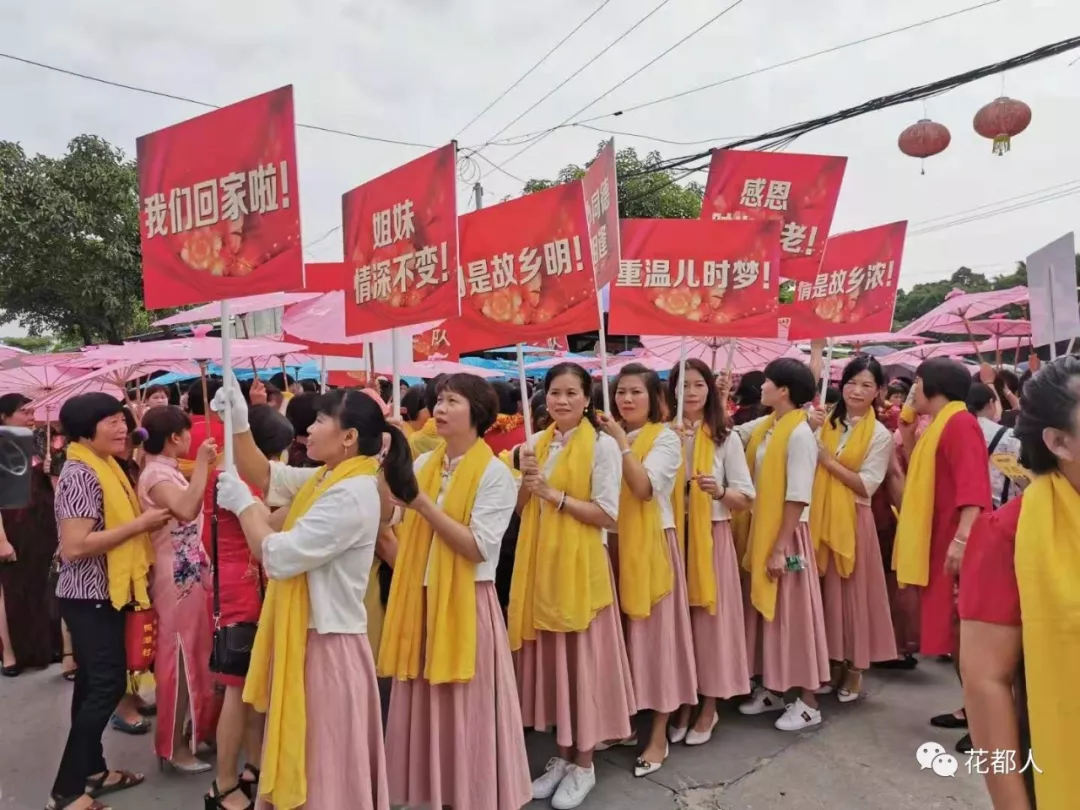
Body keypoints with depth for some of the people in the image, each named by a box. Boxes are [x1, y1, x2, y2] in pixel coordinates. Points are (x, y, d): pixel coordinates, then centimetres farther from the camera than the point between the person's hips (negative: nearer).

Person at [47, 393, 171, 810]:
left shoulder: (102, 467, 9)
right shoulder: (81, 474, -20)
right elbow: (75, 545, -26)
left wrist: (141, 520, -2)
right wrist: (140, 524, -22)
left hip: (101, 594, 9)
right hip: (90, 598, -9)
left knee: (94, 684, 17)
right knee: (107, 685, -5)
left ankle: (91, 770, 29)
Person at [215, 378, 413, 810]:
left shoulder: (352, 494, -23)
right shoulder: (324, 478, 6)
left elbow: (277, 555, -24)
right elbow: (263, 474, 15)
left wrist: (242, 502, -11)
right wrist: (239, 422, 0)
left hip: (328, 643, -9)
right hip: (305, 635, 9)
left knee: (325, 769, 6)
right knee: (306, 762, 23)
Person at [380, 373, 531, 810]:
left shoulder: (495, 473, -9)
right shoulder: (424, 463, 7)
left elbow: (478, 548, -17)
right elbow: (399, 527, 13)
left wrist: (424, 505, -20)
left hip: (466, 601, -5)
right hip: (420, 598, 5)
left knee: (466, 712, 5)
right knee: (423, 710, 14)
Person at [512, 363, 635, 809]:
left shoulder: (602, 445, -8)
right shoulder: (537, 442, 9)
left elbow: (608, 515, -13)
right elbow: (522, 509, 13)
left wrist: (556, 495, -17)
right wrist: (527, 481, -6)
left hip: (580, 565, -5)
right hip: (539, 562, 5)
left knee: (583, 660, 3)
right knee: (549, 658, 11)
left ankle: (584, 764, 21)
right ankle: (562, 754, 28)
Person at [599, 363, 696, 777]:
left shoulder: (665, 438, -4)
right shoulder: (607, 437, 10)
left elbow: (643, 487, -20)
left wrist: (622, 442, -17)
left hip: (651, 546, -4)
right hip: (614, 545, 5)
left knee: (655, 633, 2)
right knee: (618, 634, 11)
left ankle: (659, 736, 14)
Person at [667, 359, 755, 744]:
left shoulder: (726, 439, 0)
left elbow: (746, 497, -2)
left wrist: (720, 492, -19)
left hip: (712, 537, -1)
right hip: (673, 536, 1)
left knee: (711, 618, 6)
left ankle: (709, 707, 24)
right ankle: (682, 704, 25)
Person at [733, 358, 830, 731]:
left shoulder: (800, 434, -17)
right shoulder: (765, 426, 5)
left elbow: (798, 499, -19)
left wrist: (781, 548, -19)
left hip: (788, 534, -8)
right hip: (761, 531, 8)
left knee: (794, 615, 2)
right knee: (766, 611, 15)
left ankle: (808, 703, 15)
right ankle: (771, 689, 29)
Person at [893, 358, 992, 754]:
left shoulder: (959, 422, -12)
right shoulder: (938, 426, 18)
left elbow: (972, 484, -23)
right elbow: (926, 482, 19)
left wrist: (962, 537, -30)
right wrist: (909, 440, 12)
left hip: (957, 546, -10)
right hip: (940, 544, 10)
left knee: (968, 631, -7)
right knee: (956, 632, 14)